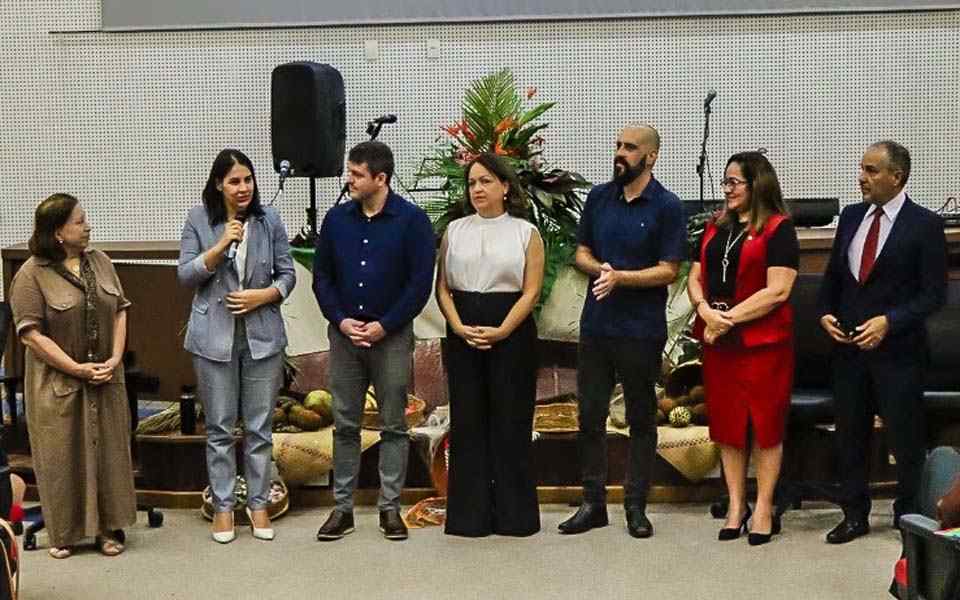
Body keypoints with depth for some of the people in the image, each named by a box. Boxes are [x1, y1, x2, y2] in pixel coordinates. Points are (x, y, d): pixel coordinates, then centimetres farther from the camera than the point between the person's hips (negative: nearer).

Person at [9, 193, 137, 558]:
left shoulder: (99, 261, 6)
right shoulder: (32, 275, -11)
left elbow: (120, 311, 7)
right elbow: (31, 333, -14)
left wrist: (115, 358, -6)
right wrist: (78, 369, -16)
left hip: (105, 379, 4)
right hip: (58, 383, -4)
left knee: (108, 452, 8)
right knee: (62, 457, 4)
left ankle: (108, 528, 19)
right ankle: (64, 534, 17)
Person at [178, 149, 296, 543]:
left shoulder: (269, 220, 1)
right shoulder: (199, 220, -2)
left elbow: (287, 274, 5)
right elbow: (185, 275, -5)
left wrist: (263, 296, -14)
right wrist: (221, 245, -18)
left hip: (263, 335, 1)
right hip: (215, 336, -1)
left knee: (260, 426, 7)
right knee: (220, 427, 6)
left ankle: (258, 503, 19)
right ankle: (223, 506, 18)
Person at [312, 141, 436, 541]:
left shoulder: (412, 220, -6)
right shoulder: (336, 219, 6)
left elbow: (421, 282, -8)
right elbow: (321, 275, 9)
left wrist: (384, 325, -12)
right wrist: (341, 320, -5)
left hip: (391, 336, -3)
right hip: (344, 334, 3)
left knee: (393, 425, 4)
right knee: (344, 424, 7)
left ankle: (390, 508, 13)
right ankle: (342, 508, 14)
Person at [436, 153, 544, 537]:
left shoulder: (526, 233, 3)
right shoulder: (455, 231, 10)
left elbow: (531, 291, -3)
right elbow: (442, 288, 6)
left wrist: (502, 331, -14)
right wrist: (460, 328, -9)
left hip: (512, 335, -2)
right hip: (462, 336, 2)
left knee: (511, 422, 1)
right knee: (467, 422, 3)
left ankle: (514, 514, 9)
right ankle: (469, 514, 10)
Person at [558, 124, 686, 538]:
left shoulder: (667, 206, -6)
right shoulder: (599, 197, 8)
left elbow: (668, 271, -9)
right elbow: (581, 253, 11)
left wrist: (621, 277, -20)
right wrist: (600, 269, -11)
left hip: (642, 330, -4)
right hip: (595, 326, 4)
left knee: (641, 419, 6)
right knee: (590, 415, 7)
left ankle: (636, 506, 16)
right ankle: (593, 502, 17)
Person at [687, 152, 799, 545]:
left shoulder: (778, 229, -6)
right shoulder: (715, 228, 14)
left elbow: (777, 291, -14)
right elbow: (694, 278, 11)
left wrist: (730, 318, -14)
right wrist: (705, 310, -9)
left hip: (763, 341, -6)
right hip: (718, 341, 6)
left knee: (765, 423, 2)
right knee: (726, 424, 9)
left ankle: (764, 510, 10)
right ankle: (736, 506, 19)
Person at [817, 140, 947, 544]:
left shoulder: (925, 225, -7)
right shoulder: (851, 216, 8)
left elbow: (934, 294, -9)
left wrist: (889, 321, -19)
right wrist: (825, 313, -1)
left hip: (897, 349, -5)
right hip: (848, 345, 5)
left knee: (905, 437, 4)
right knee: (850, 435, 11)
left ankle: (909, 517, 20)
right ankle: (855, 515, 24)